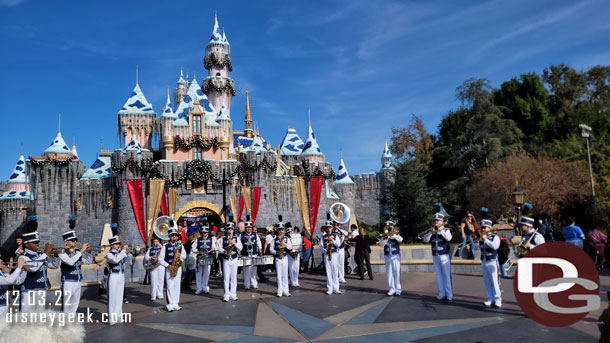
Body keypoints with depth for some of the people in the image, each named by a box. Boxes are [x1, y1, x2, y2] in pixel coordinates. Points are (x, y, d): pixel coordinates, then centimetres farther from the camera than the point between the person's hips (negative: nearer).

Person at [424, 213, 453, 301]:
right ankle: (442, 294, 13)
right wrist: (431, 232, -14)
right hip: (435, 256, 4)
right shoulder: (432, 231, 12)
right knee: (439, 275, 7)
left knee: (446, 275, -4)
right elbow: (425, 239, 0)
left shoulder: (446, 230, 1)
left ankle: (449, 295, 2)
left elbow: (448, 238, -19)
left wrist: (440, 230, -18)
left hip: (444, 255, -4)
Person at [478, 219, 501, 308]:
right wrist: (481, 240, 1)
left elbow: (495, 246, -21)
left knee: (494, 281, -5)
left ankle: (497, 300, 2)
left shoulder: (495, 237, -4)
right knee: (487, 281, 8)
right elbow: (478, 247, 16)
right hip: (484, 261, 6)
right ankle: (490, 299, 15)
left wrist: (486, 239, -17)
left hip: (492, 261, -6)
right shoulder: (482, 238, 15)